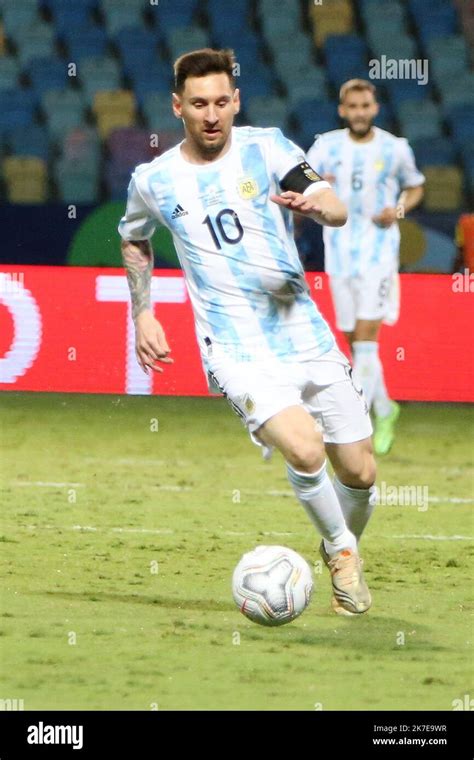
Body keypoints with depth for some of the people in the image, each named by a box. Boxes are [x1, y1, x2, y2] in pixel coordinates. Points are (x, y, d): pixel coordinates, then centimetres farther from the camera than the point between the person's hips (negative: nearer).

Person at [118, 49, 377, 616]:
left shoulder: (266, 148, 0)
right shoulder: (154, 180, 3)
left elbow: (338, 211, -11)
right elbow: (134, 238, 24)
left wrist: (314, 203, -34)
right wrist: (142, 316, 16)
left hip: (307, 335, 2)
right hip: (239, 351, -2)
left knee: (359, 473, 5)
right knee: (304, 449, -26)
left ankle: (345, 547, 37)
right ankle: (341, 551, 1)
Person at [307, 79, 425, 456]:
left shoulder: (396, 149, 1)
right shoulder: (326, 146, 3)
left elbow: (416, 187, 16)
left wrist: (399, 209, -5)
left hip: (379, 252, -3)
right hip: (339, 253, 3)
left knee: (365, 339, -14)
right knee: (355, 341, 9)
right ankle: (385, 410, 30)